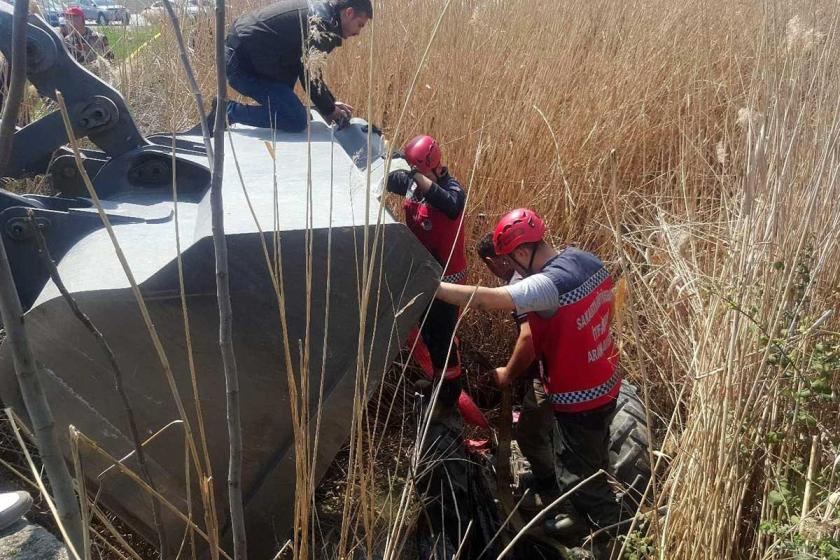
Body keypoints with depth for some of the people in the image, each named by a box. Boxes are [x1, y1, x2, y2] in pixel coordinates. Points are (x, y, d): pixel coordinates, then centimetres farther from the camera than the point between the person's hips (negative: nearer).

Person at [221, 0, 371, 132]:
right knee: (297, 121, -13)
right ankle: (227, 111, -6)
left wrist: (331, 103, 20)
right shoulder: (323, 24, -15)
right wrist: (329, 110, 0)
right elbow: (312, 77, -14)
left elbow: (307, 69, 22)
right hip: (244, 67, -10)